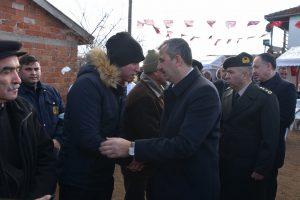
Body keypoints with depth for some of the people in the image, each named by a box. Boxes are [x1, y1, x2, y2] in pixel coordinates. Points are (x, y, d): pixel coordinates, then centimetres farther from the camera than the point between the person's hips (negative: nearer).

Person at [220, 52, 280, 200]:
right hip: (224, 165, 5)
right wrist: (220, 157, 2)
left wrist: (262, 169, -14)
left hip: (249, 170, -5)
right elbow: (222, 127, 7)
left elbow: (270, 138, -14)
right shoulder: (226, 95, 5)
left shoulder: (266, 98, -13)